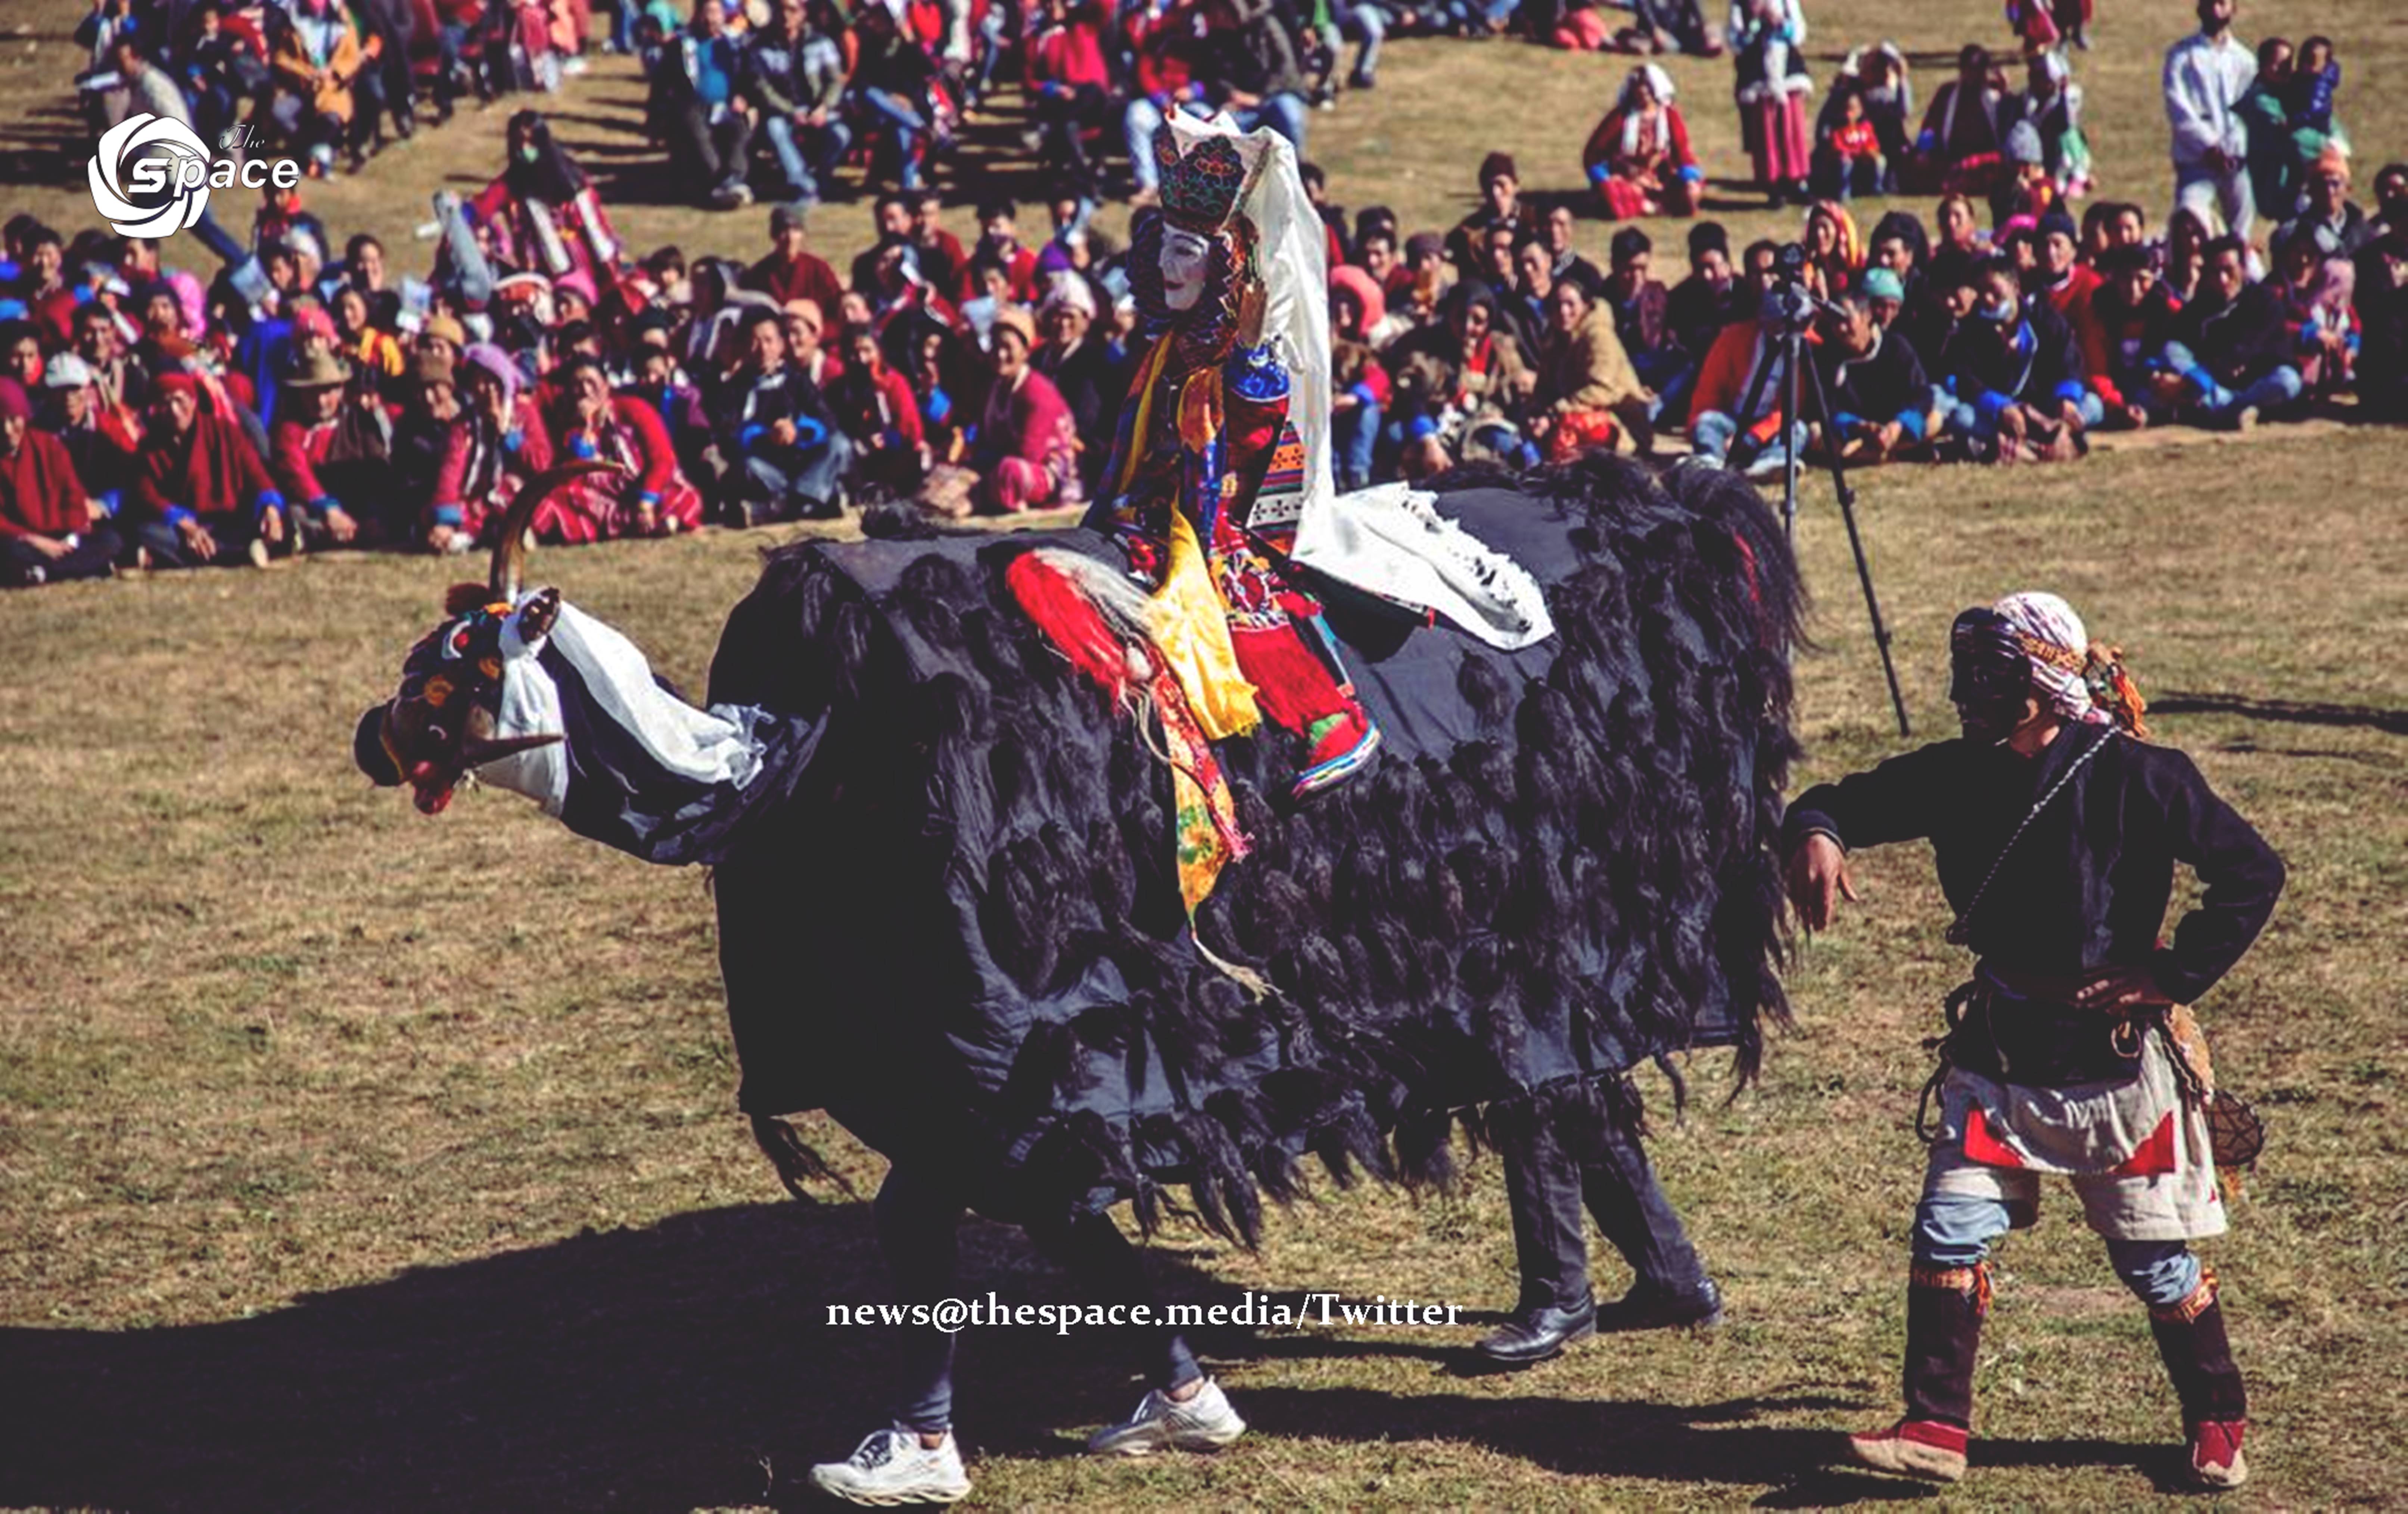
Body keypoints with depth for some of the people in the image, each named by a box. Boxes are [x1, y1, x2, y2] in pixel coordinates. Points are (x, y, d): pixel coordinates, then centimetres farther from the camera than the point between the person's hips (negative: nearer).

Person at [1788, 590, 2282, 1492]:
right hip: (2001, 1054, 4)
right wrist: (1815, 835, -18)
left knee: (2157, 1260, 7)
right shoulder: (1958, 776, -1)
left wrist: (2175, 978, -13)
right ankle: (1936, 1429, -1)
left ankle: (2217, 1424, 26)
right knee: (1949, 1234, -7)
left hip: (2118, 1061, -4)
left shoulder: (2135, 777, -15)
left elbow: (2252, 873, -11)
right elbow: (1844, 802, 6)